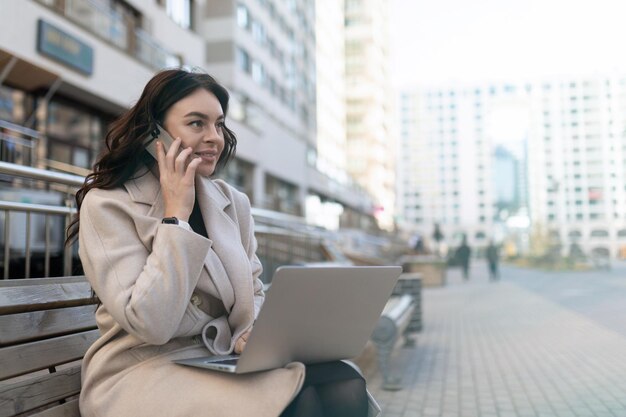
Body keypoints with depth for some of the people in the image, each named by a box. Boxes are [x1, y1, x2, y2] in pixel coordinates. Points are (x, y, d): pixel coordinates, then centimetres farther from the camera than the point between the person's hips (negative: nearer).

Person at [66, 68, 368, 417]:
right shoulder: (107, 205, -8)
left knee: (345, 385, -22)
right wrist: (177, 216, -16)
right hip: (144, 373, -5)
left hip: (227, 362, 6)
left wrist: (255, 331, -9)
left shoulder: (233, 202, 9)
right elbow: (150, 324, -19)